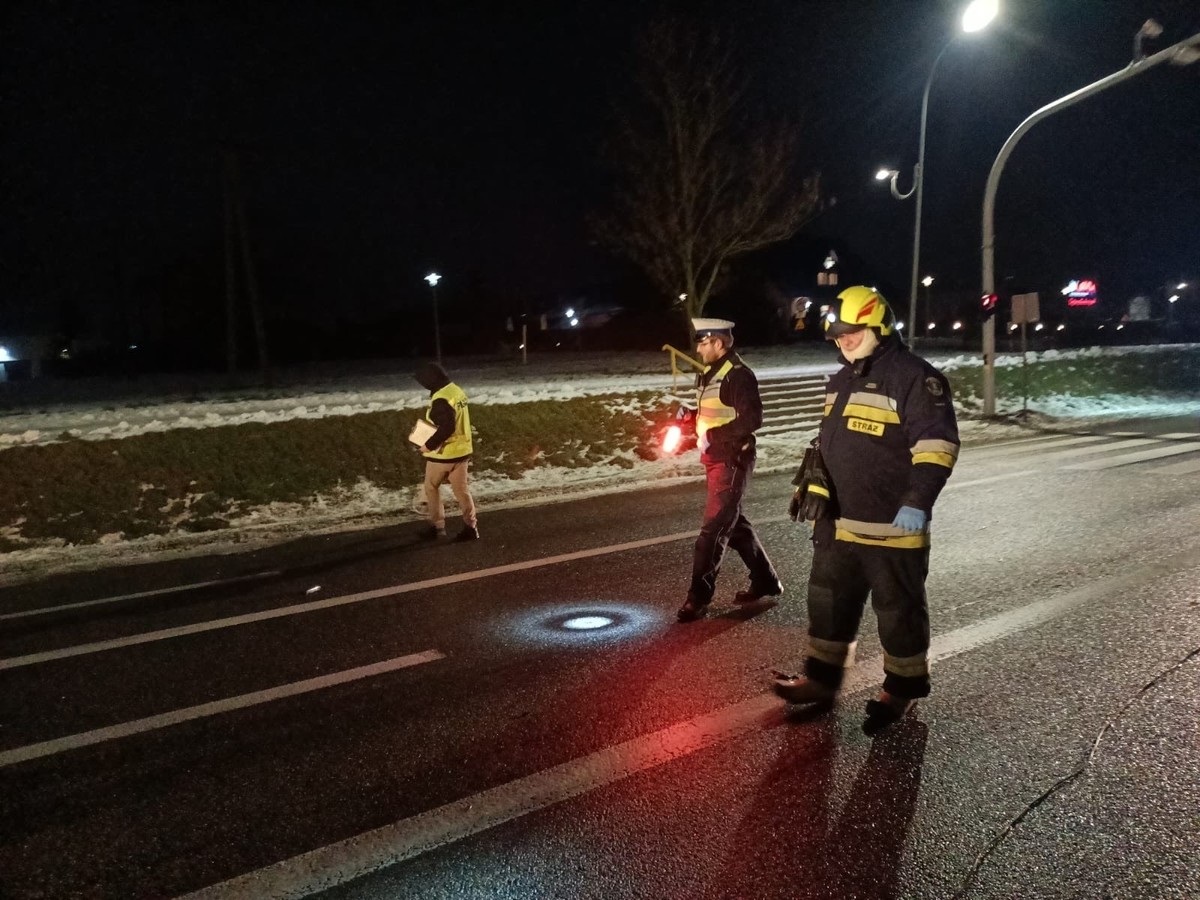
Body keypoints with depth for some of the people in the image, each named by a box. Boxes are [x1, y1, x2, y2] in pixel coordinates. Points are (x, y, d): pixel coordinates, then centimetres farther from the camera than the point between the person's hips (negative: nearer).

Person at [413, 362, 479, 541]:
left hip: (444, 453, -8)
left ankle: (437, 527, 17)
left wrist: (429, 445, -18)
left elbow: (446, 428, -28)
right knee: (461, 489, 13)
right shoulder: (456, 391, 7)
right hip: (462, 450, 8)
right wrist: (426, 428, 14)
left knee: (432, 488, 11)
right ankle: (471, 527, 13)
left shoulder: (441, 399, -23)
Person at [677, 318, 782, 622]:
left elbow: (752, 418, -24)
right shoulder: (711, 374, 13)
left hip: (732, 461, -10)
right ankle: (765, 580, 31)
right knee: (734, 522, 18)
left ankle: (699, 597, -3)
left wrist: (713, 435, -24)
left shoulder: (738, 375, -16)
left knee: (714, 528, -7)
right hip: (715, 459, 10)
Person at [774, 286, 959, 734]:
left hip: (891, 524, -8)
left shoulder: (914, 376, -13)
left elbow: (937, 444, -21)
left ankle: (903, 686, 24)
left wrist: (917, 502, -29)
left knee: (898, 608, 7)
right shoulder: (841, 380, 15)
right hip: (838, 522, 8)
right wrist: (811, 487, 22)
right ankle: (822, 677, 30)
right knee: (828, 600, 16)